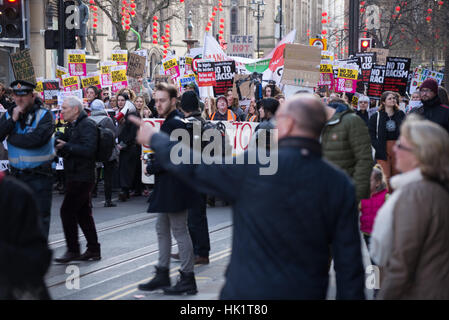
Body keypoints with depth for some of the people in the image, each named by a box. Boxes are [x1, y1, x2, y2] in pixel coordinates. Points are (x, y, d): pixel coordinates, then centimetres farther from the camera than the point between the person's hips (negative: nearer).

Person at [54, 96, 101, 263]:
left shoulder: (87, 125, -14)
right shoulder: (73, 126, 17)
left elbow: (88, 150, -26)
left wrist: (66, 146, -21)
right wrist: (59, 145, 2)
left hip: (82, 178, -10)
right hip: (76, 176, 10)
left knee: (67, 211, -9)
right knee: (83, 213, 12)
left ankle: (73, 250, -2)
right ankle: (93, 250, 18)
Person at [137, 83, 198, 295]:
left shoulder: (175, 123, -18)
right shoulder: (169, 122, 14)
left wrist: (151, 168, -12)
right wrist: (153, 165, 6)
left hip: (174, 187, -11)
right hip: (167, 187, 11)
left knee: (179, 230, -3)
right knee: (162, 229, 16)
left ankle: (187, 279, 4)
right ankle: (162, 275, 24)